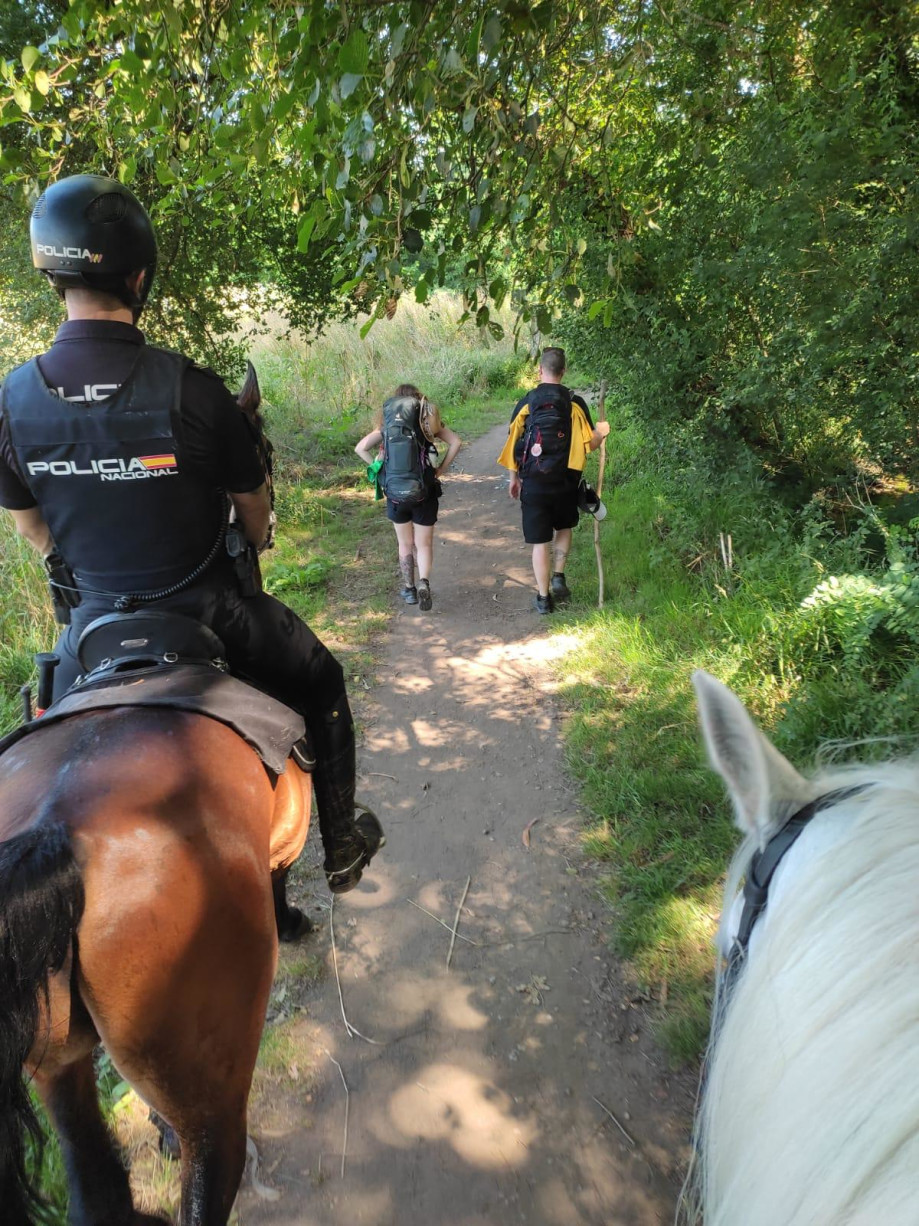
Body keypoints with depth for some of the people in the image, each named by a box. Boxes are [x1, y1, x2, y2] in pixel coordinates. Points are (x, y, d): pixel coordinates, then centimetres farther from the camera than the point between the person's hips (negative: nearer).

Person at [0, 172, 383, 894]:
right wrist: (252, 542, 18)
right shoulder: (190, 389, -20)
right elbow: (255, 512, -6)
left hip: (94, 617, 4)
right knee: (322, 686, 22)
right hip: (209, 611, -3)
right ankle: (340, 849, 33)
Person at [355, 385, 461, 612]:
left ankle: (409, 589, 23)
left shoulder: (388, 424, 3)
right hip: (425, 490, 0)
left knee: (405, 544, 16)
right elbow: (456, 442, -6)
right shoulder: (429, 421, 3)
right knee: (424, 543, 8)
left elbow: (361, 448, -5)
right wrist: (441, 469, -1)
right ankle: (423, 582, -14)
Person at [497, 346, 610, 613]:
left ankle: (543, 598, 13)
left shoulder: (525, 404, -3)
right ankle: (558, 577, 14)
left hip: (533, 483, -1)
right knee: (564, 528, 27)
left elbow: (513, 444, 0)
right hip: (565, 481, 1)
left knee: (540, 541, 6)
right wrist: (601, 431, 21)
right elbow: (590, 445, -2)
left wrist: (514, 478, 14)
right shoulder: (576, 404, -4)